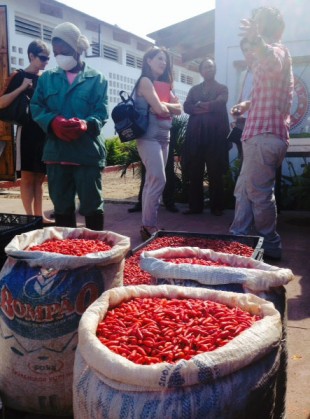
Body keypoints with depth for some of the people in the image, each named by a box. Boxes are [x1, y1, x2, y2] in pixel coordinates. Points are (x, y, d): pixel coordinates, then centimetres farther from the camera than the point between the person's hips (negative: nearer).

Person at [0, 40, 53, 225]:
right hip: (27, 132, -5)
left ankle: (39, 216, 13)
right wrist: (21, 88, -18)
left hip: (45, 132, 5)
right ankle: (30, 217, 2)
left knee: (39, 176, 8)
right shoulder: (20, 77, -1)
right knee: (27, 176, -2)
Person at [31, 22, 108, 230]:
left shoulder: (96, 79, 4)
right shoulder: (48, 78, 13)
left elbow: (101, 113, -6)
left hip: (88, 151, -3)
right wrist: (53, 121, -16)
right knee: (61, 205, 11)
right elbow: (36, 107, 5)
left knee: (92, 204, 3)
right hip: (56, 151, 3)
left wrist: (85, 124, -27)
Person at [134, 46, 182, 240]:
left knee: (152, 181, 7)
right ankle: (149, 225, -11)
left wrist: (164, 105, -5)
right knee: (158, 180, -15)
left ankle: (148, 223, 11)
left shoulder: (163, 84, 20)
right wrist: (169, 107, 5)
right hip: (149, 136, -8)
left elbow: (179, 109, 11)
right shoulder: (145, 81, -4)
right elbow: (159, 108, -15)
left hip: (164, 137, 8)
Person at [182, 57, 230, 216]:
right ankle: (195, 206, 5)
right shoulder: (194, 89, 20)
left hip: (215, 134, -3)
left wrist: (200, 106, 1)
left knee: (215, 172, -3)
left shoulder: (222, 88, 12)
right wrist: (208, 107, -7)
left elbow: (219, 104, -8)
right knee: (194, 172, -1)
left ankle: (217, 206, 3)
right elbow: (186, 107, 3)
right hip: (195, 133, 3)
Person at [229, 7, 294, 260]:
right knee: (244, 190, 12)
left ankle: (271, 246, 3)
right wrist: (250, 104, 28)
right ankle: (238, 240, 17)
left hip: (265, 133, -10)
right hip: (261, 133, 10)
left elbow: (275, 63, -33)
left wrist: (256, 41, -50)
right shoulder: (272, 53, 28)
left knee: (259, 194, -7)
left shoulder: (277, 49, -4)